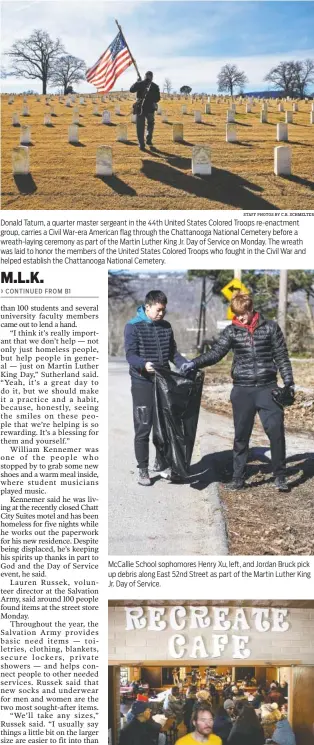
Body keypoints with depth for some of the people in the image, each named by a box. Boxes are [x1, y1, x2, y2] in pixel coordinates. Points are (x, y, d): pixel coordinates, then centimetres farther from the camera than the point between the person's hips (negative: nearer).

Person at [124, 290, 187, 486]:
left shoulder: (166, 326, 10)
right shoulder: (133, 326, -6)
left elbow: (173, 353, 14)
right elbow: (130, 354, -14)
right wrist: (143, 364, -34)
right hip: (143, 384, -5)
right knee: (143, 429, -1)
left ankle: (161, 464, 27)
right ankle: (143, 470, 9)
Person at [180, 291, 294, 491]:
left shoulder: (270, 327, 2)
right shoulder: (231, 331, 3)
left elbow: (282, 357, 5)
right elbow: (216, 353, -7)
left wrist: (289, 383, 0)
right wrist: (194, 363, -22)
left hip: (268, 388, -1)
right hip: (242, 390, 1)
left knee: (276, 431, -5)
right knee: (241, 435, 6)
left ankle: (280, 476, 10)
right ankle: (238, 478, 16)